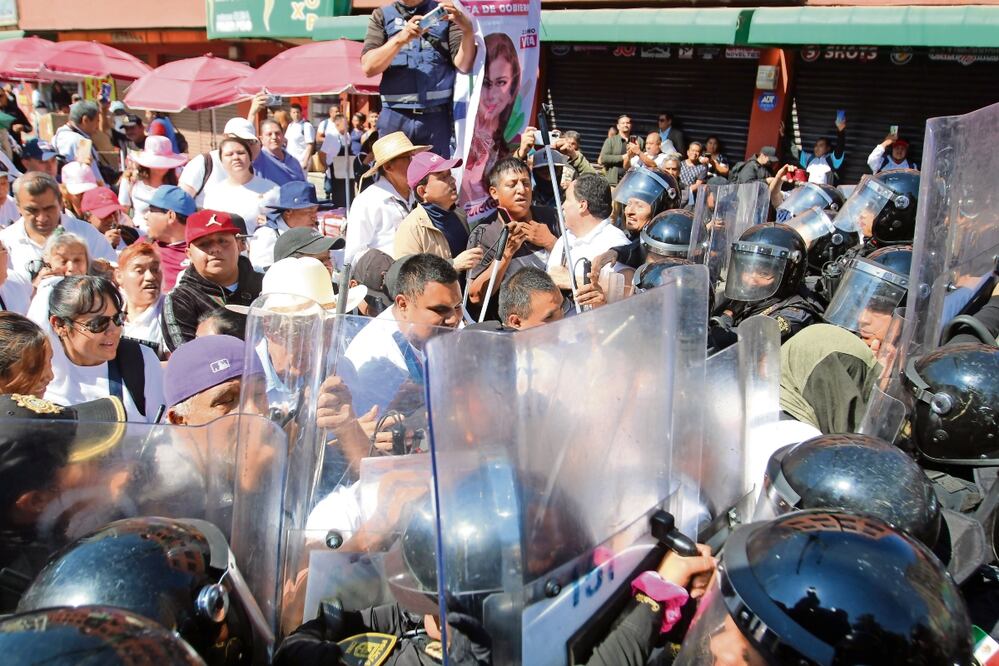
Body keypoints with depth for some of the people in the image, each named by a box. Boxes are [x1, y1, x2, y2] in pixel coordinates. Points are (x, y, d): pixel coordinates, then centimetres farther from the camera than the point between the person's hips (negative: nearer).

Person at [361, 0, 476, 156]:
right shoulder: (382, 15, 11)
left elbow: (464, 65, -1)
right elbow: (368, 67, -2)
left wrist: (468, 30, -19)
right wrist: (400, 38, -16)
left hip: (437, 116, 0)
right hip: (395, 117, 0)